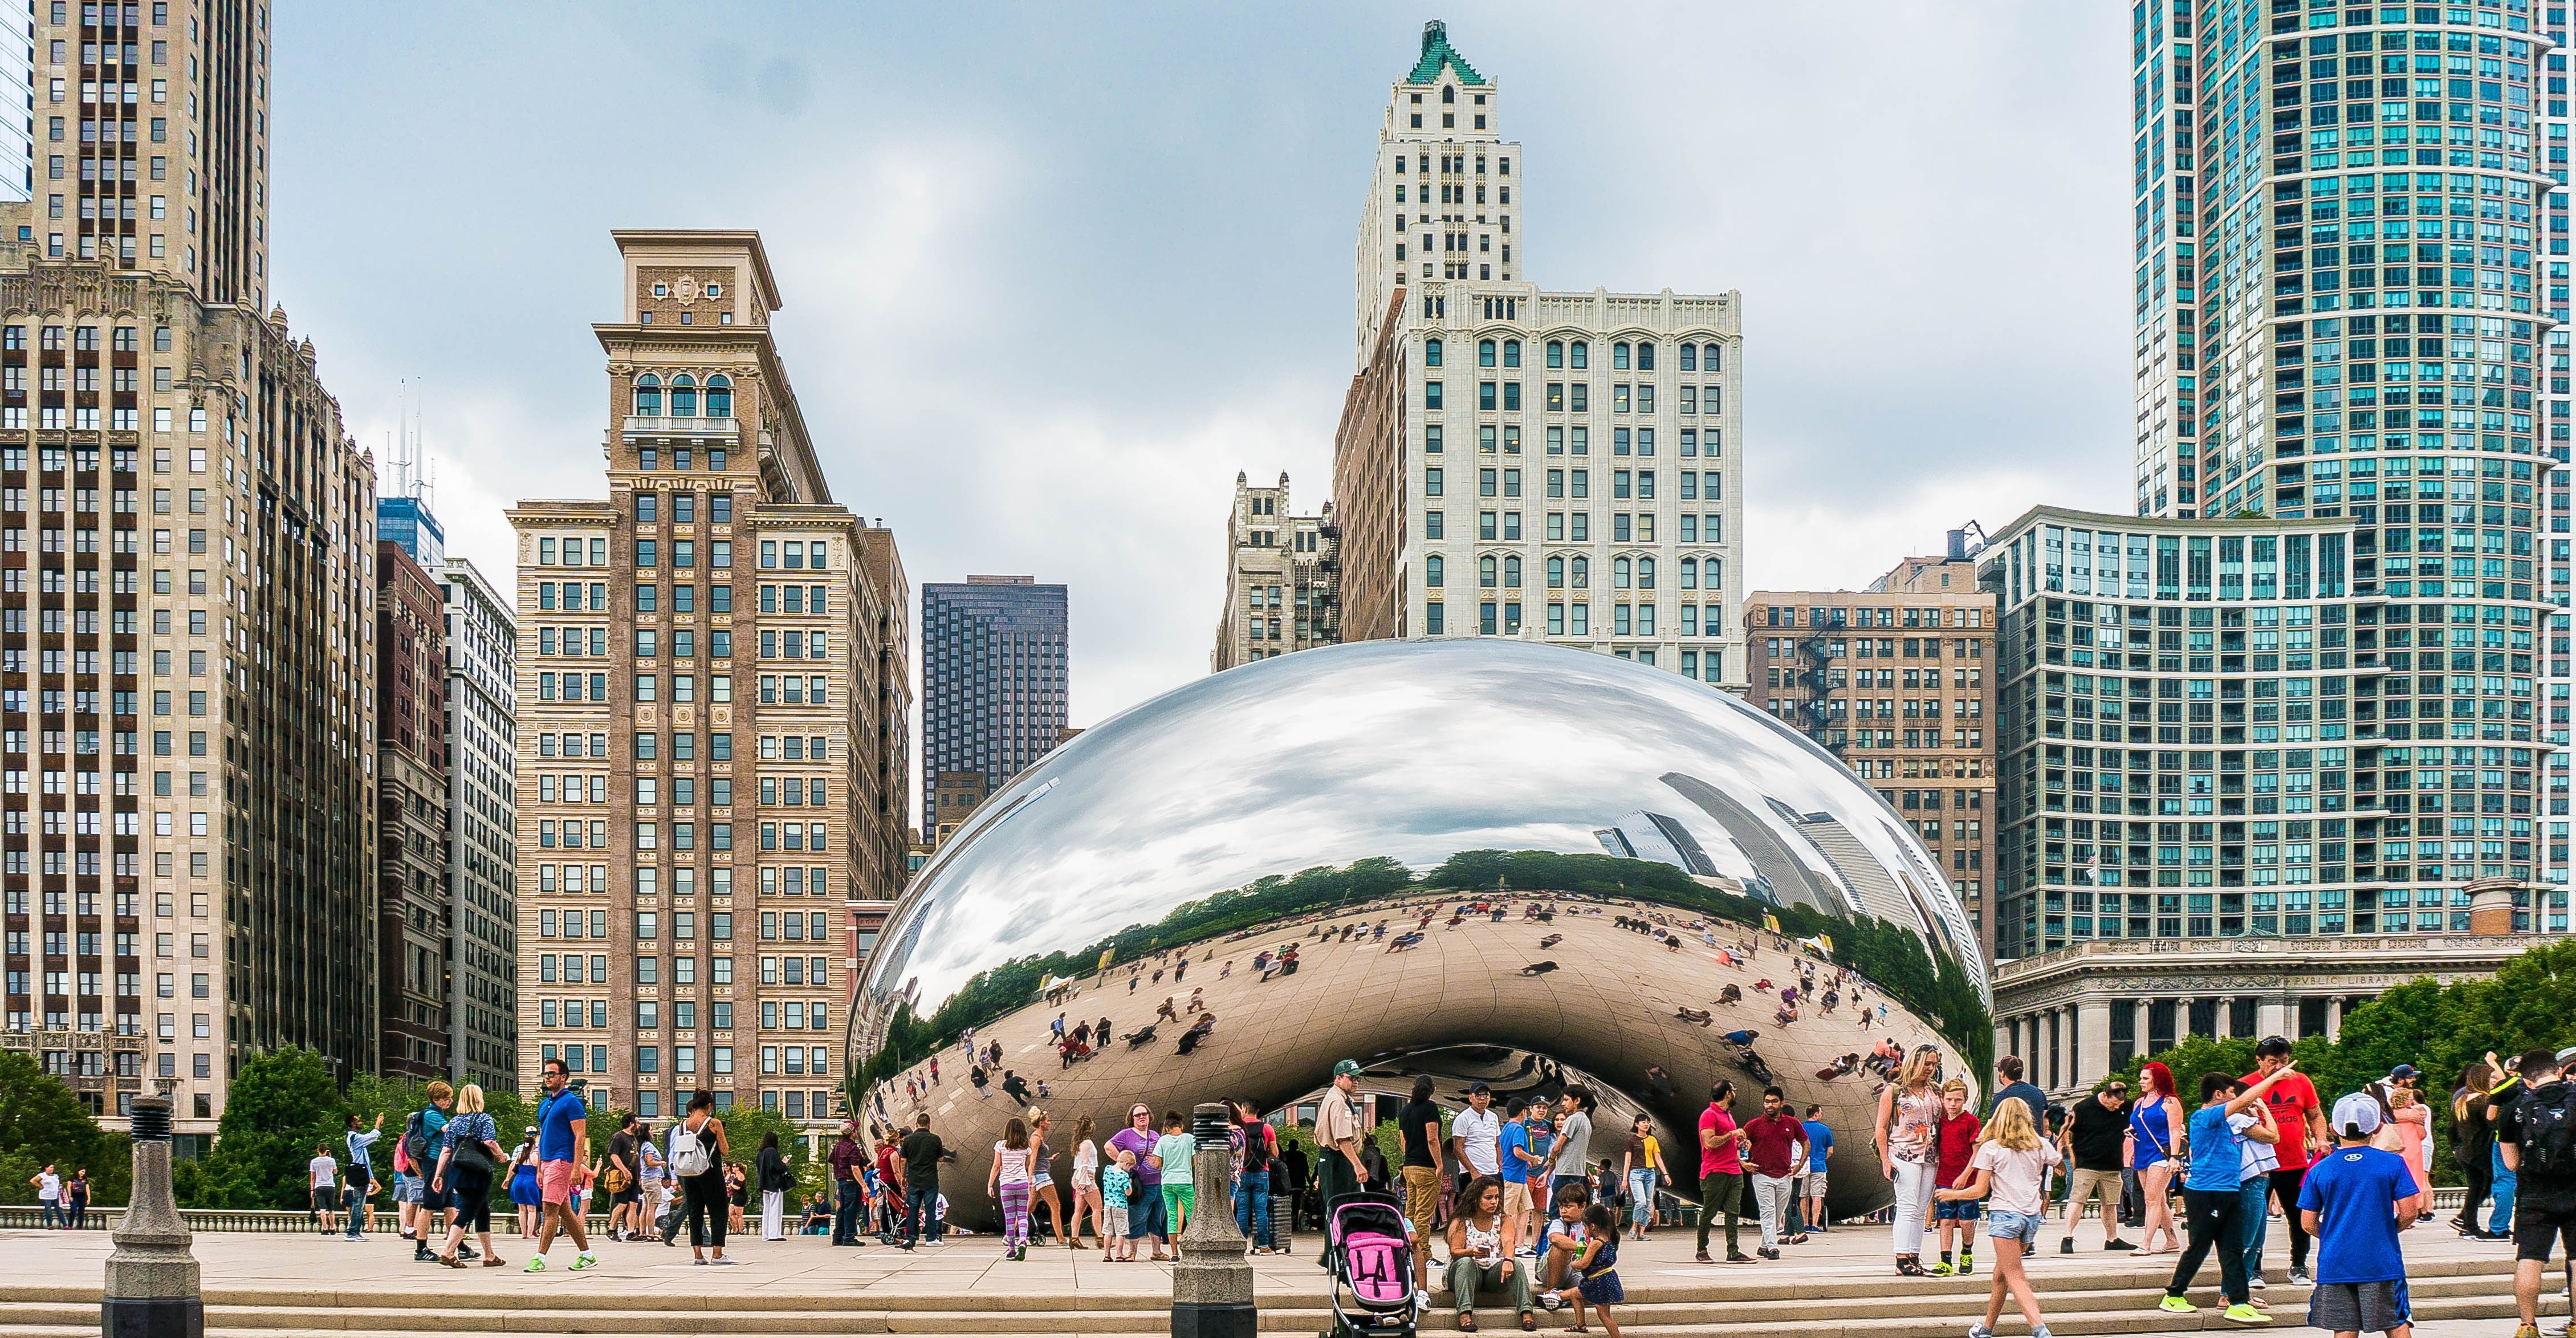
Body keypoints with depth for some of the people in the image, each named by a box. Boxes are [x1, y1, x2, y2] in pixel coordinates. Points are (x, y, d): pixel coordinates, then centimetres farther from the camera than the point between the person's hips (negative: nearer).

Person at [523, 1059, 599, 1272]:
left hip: (562, 1161, -9)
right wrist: (539, 1170, 18)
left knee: (550, 1210, -11)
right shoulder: (545, 1105, 18)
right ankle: (587, 1255, 15)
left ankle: (540, 1258, -12)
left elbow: (580, 1136, -13)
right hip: (548, 1162, 9)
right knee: (565, 1211, 10)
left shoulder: (571, 1101, -8)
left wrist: (577, 1168, -20)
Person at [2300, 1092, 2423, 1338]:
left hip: (2335, 1263, 1)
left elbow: (2308, 1224, 0)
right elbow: (2408, 1214, -5)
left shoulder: (2319, 1170, -1)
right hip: (2383, 1262, -1)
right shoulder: (2393, 1164, -3)